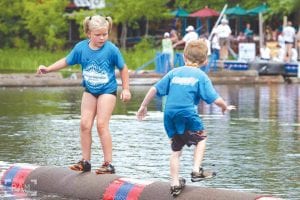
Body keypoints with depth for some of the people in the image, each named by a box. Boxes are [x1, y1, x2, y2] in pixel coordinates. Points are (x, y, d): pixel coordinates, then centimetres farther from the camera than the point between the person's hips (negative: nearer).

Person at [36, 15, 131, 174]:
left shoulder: (111, 49, -17)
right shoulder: (81, 48, -8)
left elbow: (123, 68, -4)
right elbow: (66, 61, 7)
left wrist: (126, 89, -2)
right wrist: (48, 69, 3)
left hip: (107, 91, -4)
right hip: (89, 91, 4)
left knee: (101, 124, -10)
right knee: (84, 124, -1)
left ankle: (108, 164, -5)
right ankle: (85, 161, 8)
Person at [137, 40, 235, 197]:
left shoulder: (174, 72, 13)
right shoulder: (201, 76, 3)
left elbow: (155, 89, 10)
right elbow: (215, 99, -3)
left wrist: (143, 106, 20)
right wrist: (225, 107, 17)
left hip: (170, 115, 4)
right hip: (187, 114, -4)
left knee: (175, 150, 15)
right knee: (201, 138, 21)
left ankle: (175, 184, 15)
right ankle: (196, 170, 9)